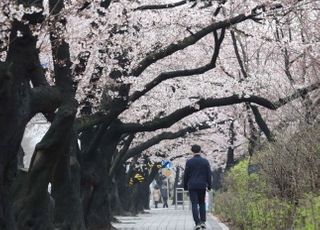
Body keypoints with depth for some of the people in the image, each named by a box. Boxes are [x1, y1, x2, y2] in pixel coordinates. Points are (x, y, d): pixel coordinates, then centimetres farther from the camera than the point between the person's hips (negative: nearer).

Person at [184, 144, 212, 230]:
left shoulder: (189, 162, -3)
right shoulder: (205, 161, 2)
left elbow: (186, 175, -1)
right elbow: (209, 175, 1)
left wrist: (185, 186, 8)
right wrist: (209, 186, 6)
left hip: (192, 186, -2)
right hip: (202, 186, 2)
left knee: (194, 204, -2)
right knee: (202, 203, 16)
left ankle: (197, 223, -10)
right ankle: (203, 222, 6)